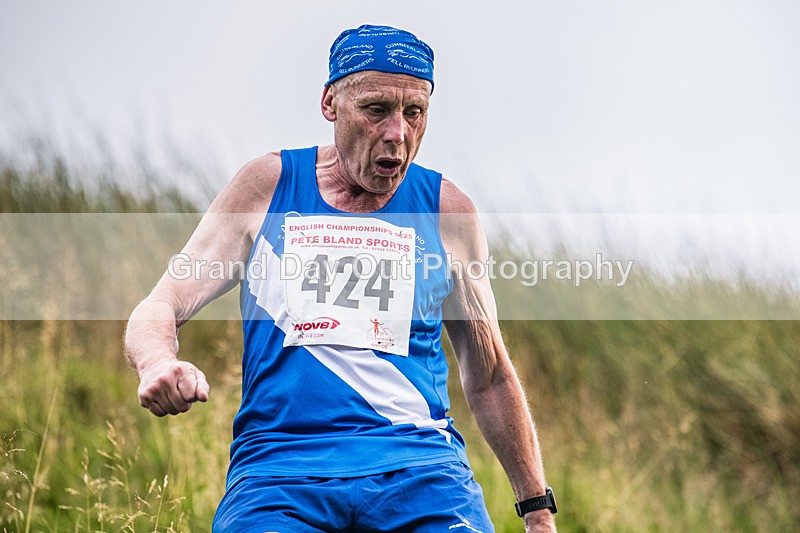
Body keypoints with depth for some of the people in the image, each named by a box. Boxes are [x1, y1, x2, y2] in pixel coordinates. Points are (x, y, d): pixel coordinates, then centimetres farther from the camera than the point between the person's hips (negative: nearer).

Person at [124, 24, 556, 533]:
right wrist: (159, 365, -19)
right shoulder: (267, 186, 9)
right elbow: (158, 311, 5)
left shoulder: (447, 210, 11)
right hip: (277, 465, 0)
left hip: (419, 465, 0)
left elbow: (490, 377, 21)